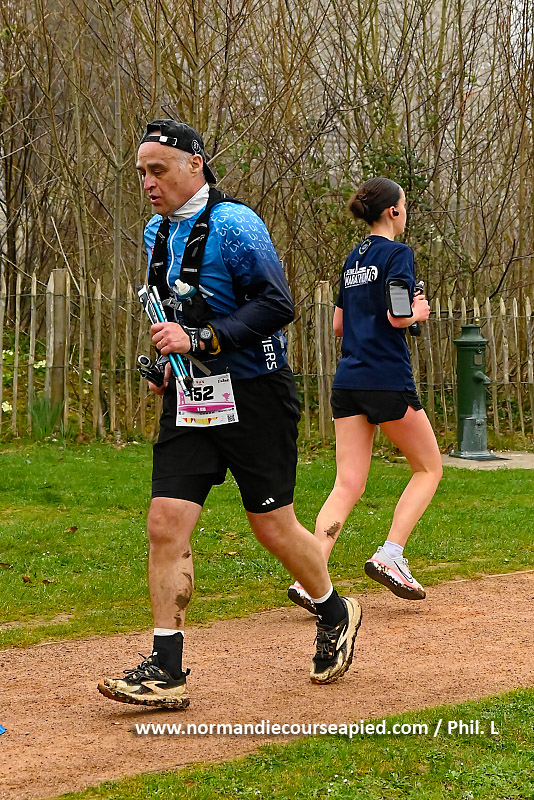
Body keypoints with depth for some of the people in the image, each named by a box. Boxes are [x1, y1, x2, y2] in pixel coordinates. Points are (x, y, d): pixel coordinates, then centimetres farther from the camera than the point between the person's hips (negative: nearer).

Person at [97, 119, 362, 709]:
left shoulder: (233, 225, -14)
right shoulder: (157, 233, 11)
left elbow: (277, 305, -21)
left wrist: (198, 339, -24)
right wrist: (165, 363, 12)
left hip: (253, 396, -7)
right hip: (189, 399, 7)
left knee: (272, 527, 2)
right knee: (165, 523, -6)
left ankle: (336, 615, 30)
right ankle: (165, 671, -3)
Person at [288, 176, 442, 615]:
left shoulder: (354, 258, 17)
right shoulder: (398, 253, -6)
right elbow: (397, 316, -17)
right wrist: (417, 313, 4)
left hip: (348, 381, 7)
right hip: (388, 380, -7)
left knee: (348, 485, 1)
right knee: (429, 468, 11)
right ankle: (390, 556, -4)